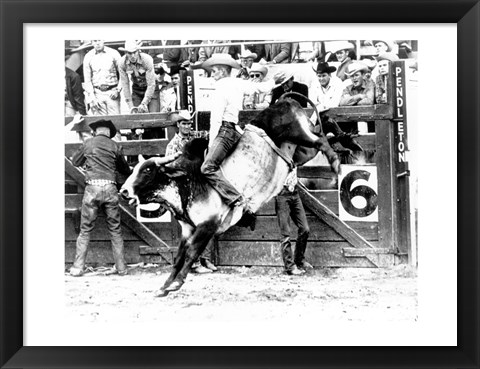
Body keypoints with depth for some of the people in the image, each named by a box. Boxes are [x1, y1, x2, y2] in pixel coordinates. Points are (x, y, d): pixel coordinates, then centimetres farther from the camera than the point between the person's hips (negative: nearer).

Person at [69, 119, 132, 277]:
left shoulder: (88, 143, 6)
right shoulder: (115, 146, 7)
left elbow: (75, 162, 20)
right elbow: (125, 170, 17)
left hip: (92, 188, -1)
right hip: (110, 188, 1)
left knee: (85, 230, 5)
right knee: (115, 230, 9)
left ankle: (78, 267, 4)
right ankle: (121, 267, 11)